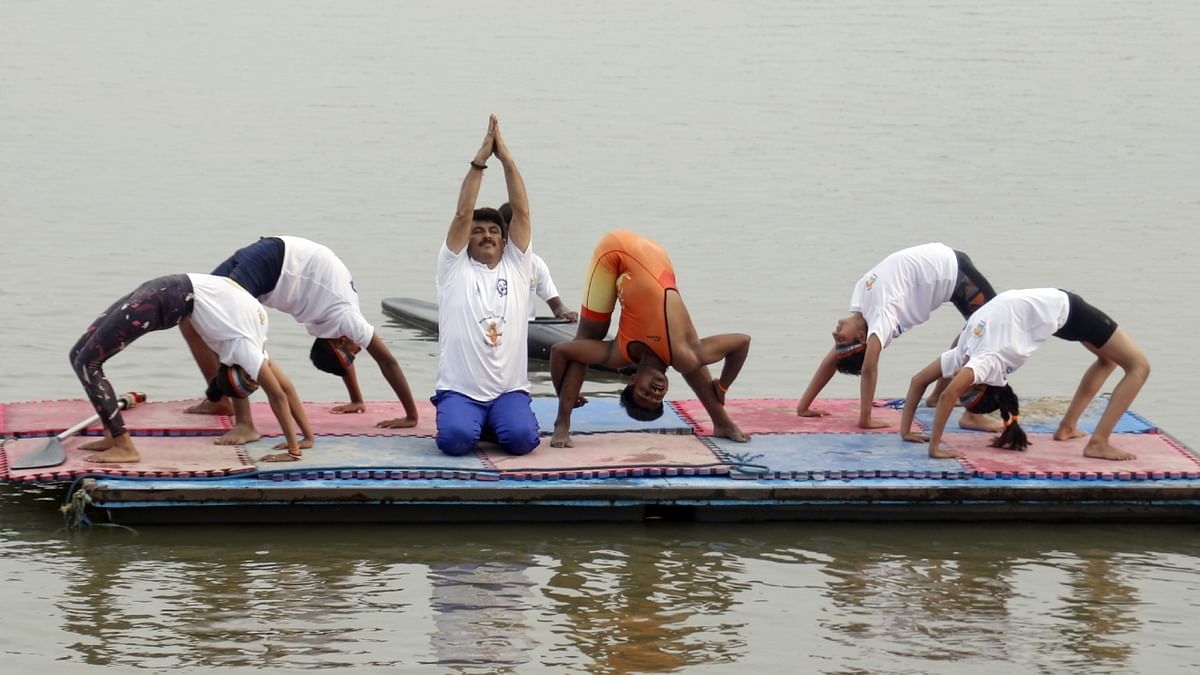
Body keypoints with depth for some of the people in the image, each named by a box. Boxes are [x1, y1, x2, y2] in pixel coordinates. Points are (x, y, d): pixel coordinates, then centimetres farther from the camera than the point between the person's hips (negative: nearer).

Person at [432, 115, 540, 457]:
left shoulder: (516, 266, 13)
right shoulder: (455, 268, 9)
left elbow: (521, 211, 4)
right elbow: (462, 214, -2)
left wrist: (505, 156, -2)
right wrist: (479, 160, -6)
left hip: (509, 389, 2)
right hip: (459, 389, -2)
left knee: (522, 438, -28)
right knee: (456, 438, -31)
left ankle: (496, 423, 10)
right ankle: (469, 421, 8)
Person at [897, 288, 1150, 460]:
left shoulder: (986, 363, -27)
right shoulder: (964, 355, -6)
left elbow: (948, 396, -40)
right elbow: (918, 380, 2)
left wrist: (935, 447, -37)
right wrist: (905, 431, -1)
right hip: (1056, 309, 7)